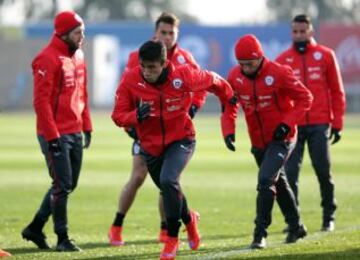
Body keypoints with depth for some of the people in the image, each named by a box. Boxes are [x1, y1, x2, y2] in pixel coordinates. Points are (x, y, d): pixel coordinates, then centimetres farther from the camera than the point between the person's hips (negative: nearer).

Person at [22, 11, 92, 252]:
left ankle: (35, 228, 23)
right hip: (55, 134, -9)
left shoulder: (78, 56, 12)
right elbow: (41, 100, -18)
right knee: (62, 185, -5)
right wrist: (52, 136, -18)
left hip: (75, 133, 9)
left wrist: (87, 126, 14)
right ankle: (62, 239, 5)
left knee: (69, 185, 12)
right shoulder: (48, 59, -15)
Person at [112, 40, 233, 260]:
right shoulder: (131, 80, -18)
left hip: (180, 140, -3)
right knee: (169, 190, 18)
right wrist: (136, 116, -35)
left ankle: (172, 238, -12)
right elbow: (118, 115, -14)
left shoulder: (182, 76, -21)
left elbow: (212, 81, -3)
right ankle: (189, 219, 53)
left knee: (168, 181, -27)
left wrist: (228, 100, 11)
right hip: (150, 145, 3)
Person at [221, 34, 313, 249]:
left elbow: (305, 98, -12)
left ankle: (260, 234, -14)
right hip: (258, 142, 6)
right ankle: (296, 227, 36)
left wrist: (287, 123, -21)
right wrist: (228, 131, -13)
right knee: (278, 183, 19)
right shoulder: (235, 77, -6)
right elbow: (229, 106, 4)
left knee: (266, 181, -20)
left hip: (281, 139, -6)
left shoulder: (279, 73, -20)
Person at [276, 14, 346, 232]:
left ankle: (329, 217, 16)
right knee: (290, 172, -4)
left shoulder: (325, 55, 4)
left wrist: (337, 123, 1)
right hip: (292, 125, 1)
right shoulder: (283, 60, 6)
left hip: (319, 124, -1)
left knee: (324, 171, 4)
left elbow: (337, 92, 5)